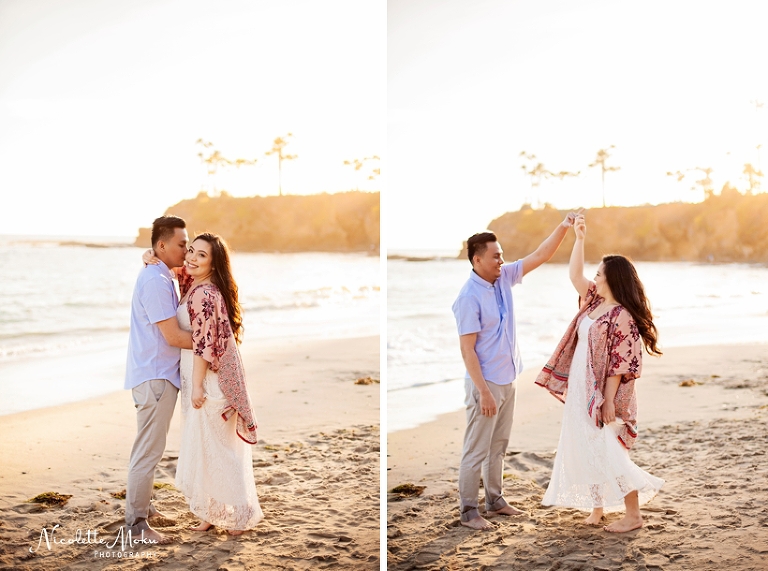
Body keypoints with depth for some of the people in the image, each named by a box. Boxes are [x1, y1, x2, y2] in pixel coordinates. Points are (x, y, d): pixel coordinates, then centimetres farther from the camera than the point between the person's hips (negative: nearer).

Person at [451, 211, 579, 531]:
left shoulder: (504, 278, 2)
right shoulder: (469, 297, -20)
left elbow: (540, 256, 6)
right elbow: (467, 350, -21)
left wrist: (564, 227, -6)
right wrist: (483, 392, -23)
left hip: (508, 380, 8)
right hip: (485, 384, -8)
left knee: (498, 446, 18)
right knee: (476, 450, 1)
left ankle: (494, 500, 31)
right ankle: (468, 511, 11)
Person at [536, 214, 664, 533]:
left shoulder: (622, 316, -18)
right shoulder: (594, 302, 6)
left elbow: (618, 364, -20)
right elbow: (575, 276, 13)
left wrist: (608, 401, -21)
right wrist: (579, 239, 7)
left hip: (603, 395, -9)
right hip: (581, 390, 9)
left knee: (608, 453, -4)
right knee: (586, 450, 13)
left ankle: (633, 515, 6)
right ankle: (597, 507, 25)